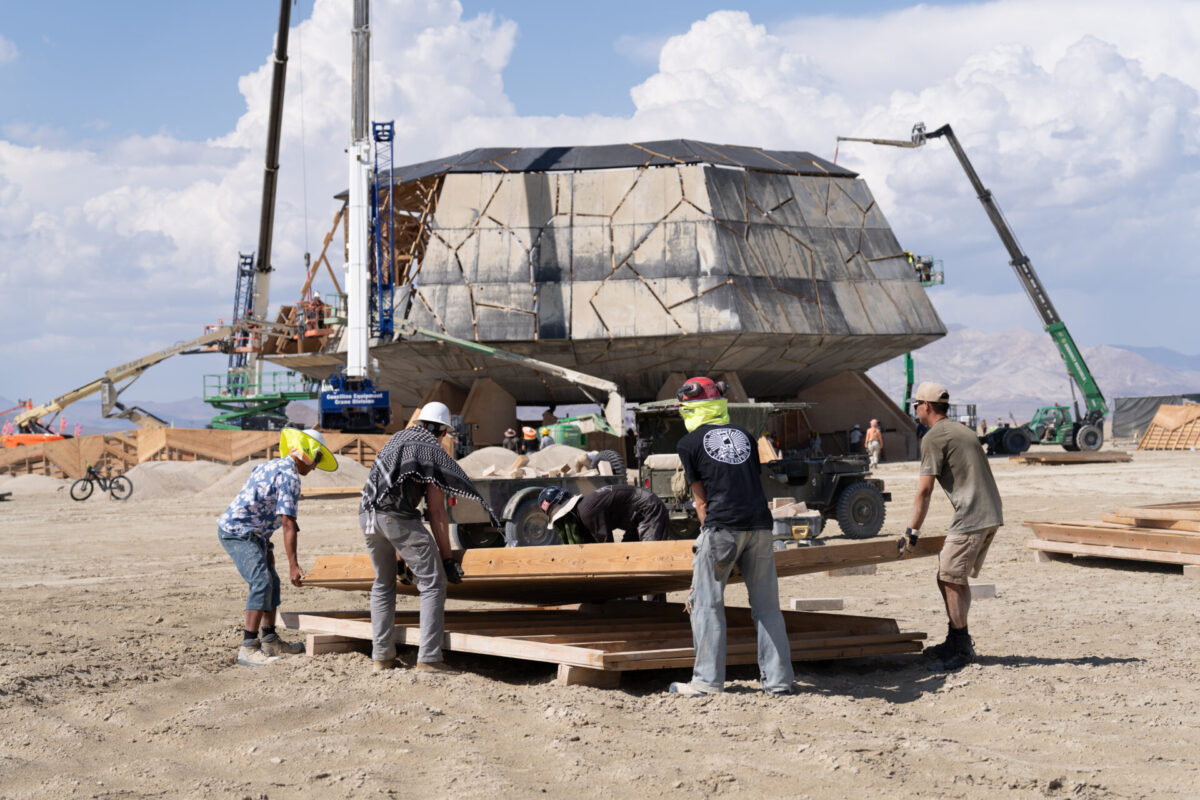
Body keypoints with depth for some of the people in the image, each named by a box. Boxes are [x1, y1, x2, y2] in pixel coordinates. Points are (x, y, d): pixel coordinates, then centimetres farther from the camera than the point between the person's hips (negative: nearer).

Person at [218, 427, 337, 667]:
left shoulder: (273, 466, 16)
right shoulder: (290, 477, -16)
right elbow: (288, 524, -20)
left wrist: (267, 547, 27)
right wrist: (293, 564, -20)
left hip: (251, 533, 11)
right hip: (238, 532, -11)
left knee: (271, 582, 16)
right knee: (262, 583, -18)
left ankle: (270, 642, 23)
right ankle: (248, 648, -23)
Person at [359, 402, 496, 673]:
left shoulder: (396, 440, 28)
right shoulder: (433, 450, 6)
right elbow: (436, 513, 0)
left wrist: (398, 554, 35)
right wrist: (447, 559, 4)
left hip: (367, 515, 7)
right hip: (398, 516, -7)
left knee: (383, 585, 21)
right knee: (433, 584, 0)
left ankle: (381, 656, 19)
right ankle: (429, 658, -7)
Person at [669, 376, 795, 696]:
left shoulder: (689, 443, 7)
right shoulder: (743, 434, 19)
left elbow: (700, 499, 8)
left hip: (721, 526, -4)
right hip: (760, 525, 4)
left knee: (707, 604, 6)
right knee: (767, 606, 9)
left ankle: (708, 680, 5)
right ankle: (779, 679, 9)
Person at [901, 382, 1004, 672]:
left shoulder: (933, 437, -5)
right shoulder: (963, 431, 24)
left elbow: (924, 490, -9)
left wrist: (912, 531, -4)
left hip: (971, 518, -10)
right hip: (992, 515, 10)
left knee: (950, 580, -6)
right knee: (956, 579, 15)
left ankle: (961, 650, -4)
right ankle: (957, 643, 20)